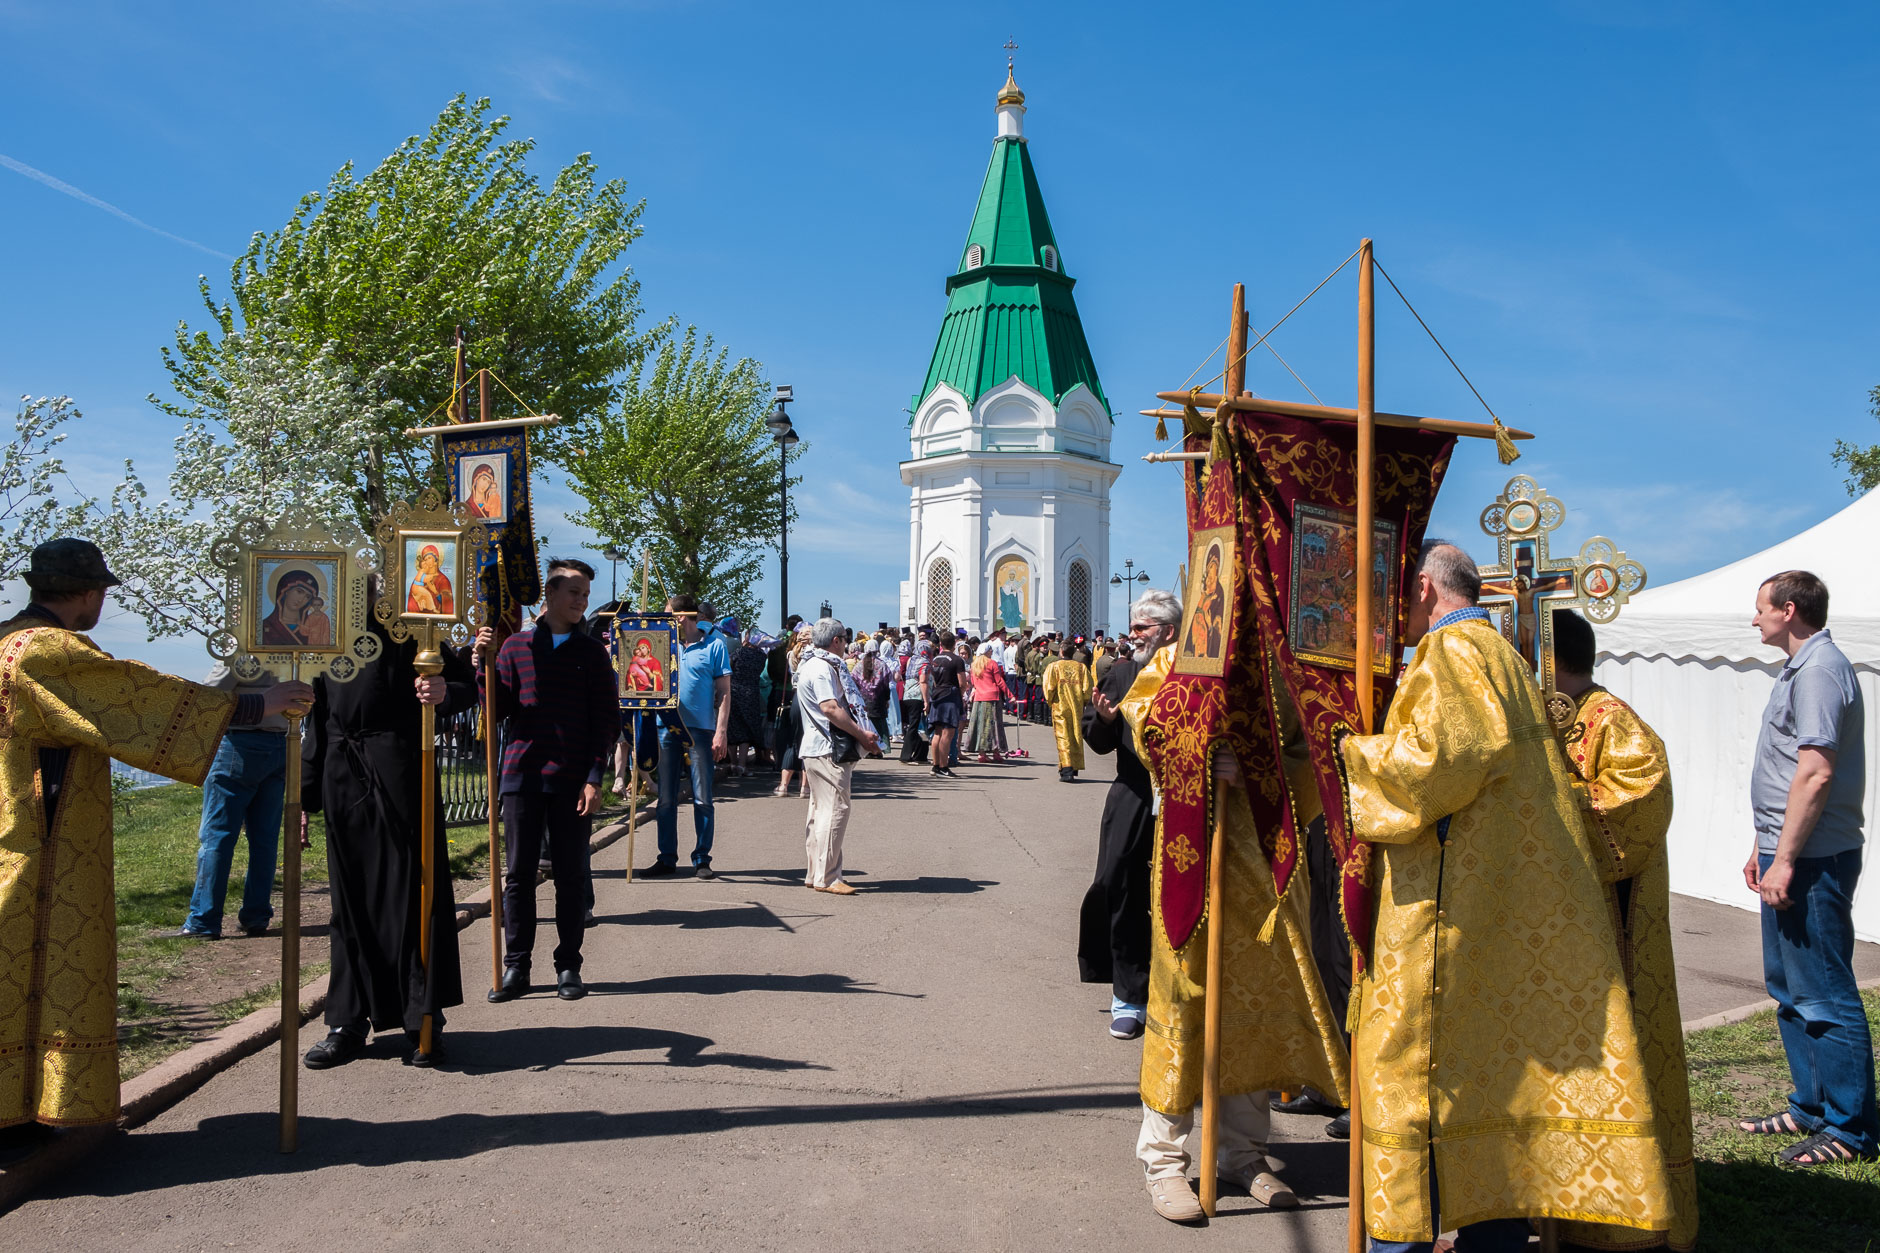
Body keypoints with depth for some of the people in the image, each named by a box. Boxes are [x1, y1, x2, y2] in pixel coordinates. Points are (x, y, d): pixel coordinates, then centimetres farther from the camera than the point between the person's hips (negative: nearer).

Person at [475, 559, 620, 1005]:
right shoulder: (516, 645, 7)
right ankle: (516, 968, 12)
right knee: (518, 874, 4)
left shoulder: (592, 653, 6)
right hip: (523, 775, 1)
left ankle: (568, 966, 14)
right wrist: (482, 663, -7)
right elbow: (498, 710, 6)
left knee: (571, 876, 4)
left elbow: (607, 721, 2)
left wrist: (594, 778, -6)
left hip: (573, 781, -1)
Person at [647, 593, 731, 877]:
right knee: (666, 799, 7)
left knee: (702, 799, 0)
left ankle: (701, 860, 8)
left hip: (700, 730, -4)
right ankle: (666, 858, 16)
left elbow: (724, 692, -2)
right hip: (667, 728, 4)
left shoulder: (714, 645, -1)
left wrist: (721, 732, -10)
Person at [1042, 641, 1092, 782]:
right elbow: (1087, 688, -1)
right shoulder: (1081, 667, 2)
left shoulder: (1054, 666, -5)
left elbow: (1049, 687, -9)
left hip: (1060, 707, -3)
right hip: (1077, 707, 3)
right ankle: (1075, 768, 19)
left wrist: (1050, 701, 8)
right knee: (1076, 737, 14)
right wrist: (1084, 702, 13)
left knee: (1063, 738, -3)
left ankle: (1066, 771, -13)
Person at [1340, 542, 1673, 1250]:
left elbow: (1442, 755, -22)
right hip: (1515, 900, 10)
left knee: (1415, 1064, -4)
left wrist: (1351, 755, -10)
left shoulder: (1452, 650, -10)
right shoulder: (1500, 654, 20)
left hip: (1449, 907, -10)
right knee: (1495, 1062, 13)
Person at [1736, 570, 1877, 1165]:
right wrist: (1766, 846, 23)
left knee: (1823, 996, -3)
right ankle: (1812, 1107, 29)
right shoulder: (1802, 669, 17)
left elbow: (1816, 774, -24)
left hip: (1810, 861, -11)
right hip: (1792, 854, 11)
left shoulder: (1819, 670, -17)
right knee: (1790, 988, 18)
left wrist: (1786, 860, -23)